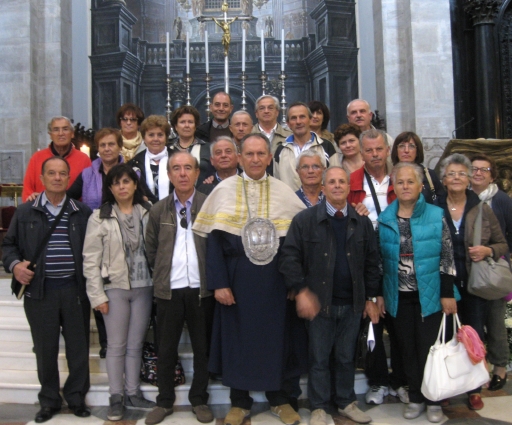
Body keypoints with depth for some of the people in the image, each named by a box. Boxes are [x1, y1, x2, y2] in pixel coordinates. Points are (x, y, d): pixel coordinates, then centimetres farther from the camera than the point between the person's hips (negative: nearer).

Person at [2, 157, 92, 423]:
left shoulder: (83, 213, 5)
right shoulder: (25, 212, 5)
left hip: (75, 289, 0)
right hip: (40, 290, 0)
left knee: (79, 346, 7)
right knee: (45, 348, 9)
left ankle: (76, 397, 24)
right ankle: (49, 400, 25)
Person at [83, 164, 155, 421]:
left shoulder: (148, 213, 3)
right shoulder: (100, 217, -2)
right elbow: (91, 259, -4)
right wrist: (97, 295, -7)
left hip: (144, 287, 2)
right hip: (115, 287, -2)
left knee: (136, 344, 10)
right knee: (117, 345, 4)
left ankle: (133, 392, 23)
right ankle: (116, 397, 16)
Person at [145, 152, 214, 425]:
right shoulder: (158, 210, 5)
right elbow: (151, 250, 13)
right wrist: (162, 275, 11)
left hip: (201, 289, -1)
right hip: (168, 290, 2)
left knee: (202, 348, 10)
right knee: (166, 349, 10)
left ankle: (199, 400, 26)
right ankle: (164, 401, 26)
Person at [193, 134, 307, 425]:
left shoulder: (284, 192, 4)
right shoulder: (224, 190, 0)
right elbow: (214, 240, -4)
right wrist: (219, 282, -10)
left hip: (275, 281, 1)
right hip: (237, 279, -1)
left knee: (278, 336, 10)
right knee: (238, 338, 8)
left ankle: (280, 399, 28)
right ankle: (240, 402, 25)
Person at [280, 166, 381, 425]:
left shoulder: (362, 222, 4)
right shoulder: (305, 219, -6)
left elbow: (372, 262, 7)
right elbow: (289, 256, -9)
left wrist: (371, 298, 6)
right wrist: (301, 291, -16)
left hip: (352, 304, 3)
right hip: (319, 302, -2)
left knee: (347, 357, 15)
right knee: (319, 358, 9)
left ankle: (346, 403, 32)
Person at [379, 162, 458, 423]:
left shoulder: (436, 216, -5)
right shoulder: (384, 219, 2)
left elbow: (447, 258, -4)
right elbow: (379, 260, 6)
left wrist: (448, 294, -7)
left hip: (429, 295, -2)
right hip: (398, 297, 2)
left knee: (429, 349, 5)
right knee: (407, 349, 11)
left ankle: (433, 400, 22)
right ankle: (415, 398, 26)